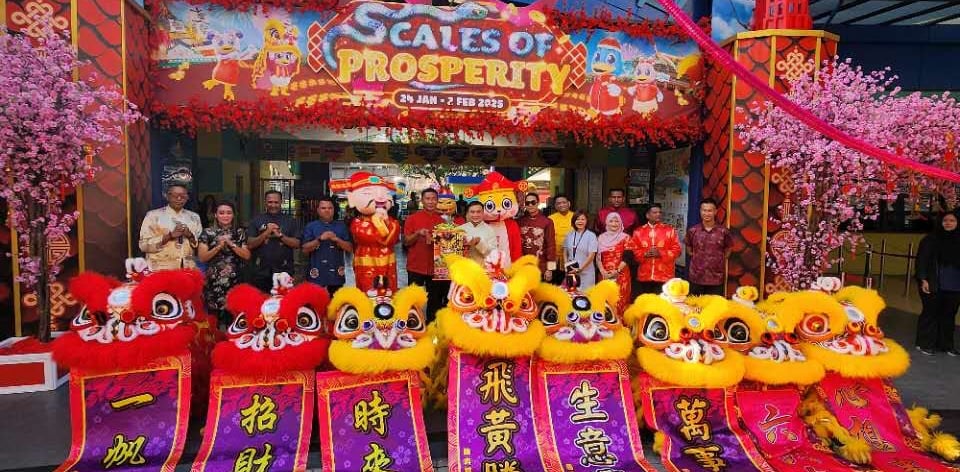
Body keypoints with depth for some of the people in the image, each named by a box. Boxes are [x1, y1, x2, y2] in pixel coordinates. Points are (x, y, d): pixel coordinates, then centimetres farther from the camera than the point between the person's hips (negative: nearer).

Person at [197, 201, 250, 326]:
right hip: (214, 281, -1)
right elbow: (202, 258, -1)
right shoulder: (208, 232, 4)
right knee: (214, 315, -3)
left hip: (235, 280, 1)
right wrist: (219, 246, -13)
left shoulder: (240, 232, 8)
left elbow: (247, 256, 1)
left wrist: (231, 244, -10)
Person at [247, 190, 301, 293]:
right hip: (261, 272, 1)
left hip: (284, 271, 0)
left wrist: (280, 235, -12)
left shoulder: (290, 221, 7)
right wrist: (266, 233, -13)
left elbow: (297, 244, -1)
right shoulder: (256, 220, 8)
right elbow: (250, 244, -1)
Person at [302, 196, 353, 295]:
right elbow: (304, 249, -3)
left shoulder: (341, 226, 8)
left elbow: (350, 248, 3)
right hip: (317, 275, -1)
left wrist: (336, 239, -12)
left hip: (336, 274, 2)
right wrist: (319, 239, -15)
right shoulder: (311, 226, 5)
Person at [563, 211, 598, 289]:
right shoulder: (569, 235, 7)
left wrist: (580, 269, -14)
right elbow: (565, 251, 13)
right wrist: (566, 264, -3)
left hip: (586, 273, -4)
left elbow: (591, 256, -9)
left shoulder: (591, 236, -6)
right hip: (570, 272, 4)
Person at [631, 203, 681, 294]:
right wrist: (645, 254, -12)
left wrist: (661, 253, -14)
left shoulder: (670, 230, 4)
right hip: (644, 277, 2)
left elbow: (677, 250, 0)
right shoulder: (638, 231, 7)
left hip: (664, 277, -2)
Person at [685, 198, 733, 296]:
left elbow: (728, 250, 12)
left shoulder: (723, 232, -3)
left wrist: (719, 262, 5)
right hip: (696, 279, 1)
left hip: (716, 280, 0)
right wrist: (696, 258, 6)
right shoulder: (692, 231, -1)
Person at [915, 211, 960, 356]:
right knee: (930, 313, 3)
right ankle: (925, 344, 13)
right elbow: (922, 260, -4)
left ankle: (946, 344, 21)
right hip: (934, 286, -3)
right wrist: (923, 279, -12)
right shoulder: (930, 239, -3)